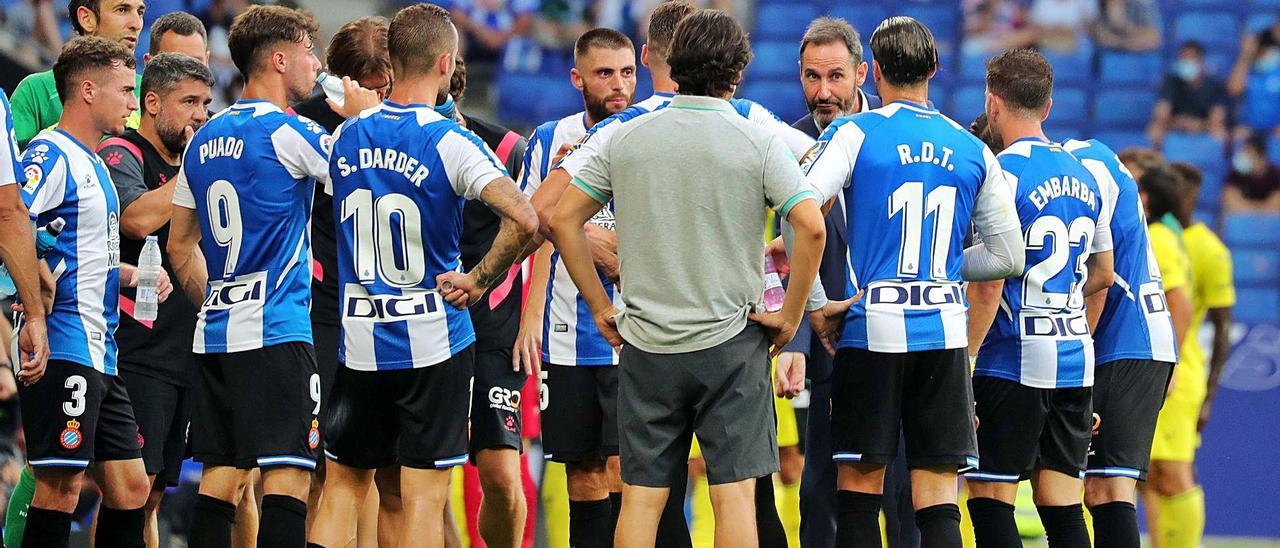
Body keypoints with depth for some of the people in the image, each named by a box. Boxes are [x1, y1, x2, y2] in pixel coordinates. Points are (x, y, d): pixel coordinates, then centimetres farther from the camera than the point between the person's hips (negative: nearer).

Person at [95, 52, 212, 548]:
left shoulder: (183, 167, 19)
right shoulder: (121, 154, -6)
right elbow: (139, 219, -26)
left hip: (184, 353, 9)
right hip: (137, 352, -9)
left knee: (154, 491, 8)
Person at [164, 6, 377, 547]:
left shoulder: (205, 138, 14)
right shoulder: (287, 131, -10)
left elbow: (180, 245, 19)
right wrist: (364, 119, 11)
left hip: (215, 333, 8)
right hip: (277, 331, -8)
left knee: (221, 477, 9)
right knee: (288, 475, -9)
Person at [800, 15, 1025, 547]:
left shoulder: (852, 134, -1)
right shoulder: (973, 151, 10)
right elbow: (1009, 256, 14)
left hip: (871, 330, -2)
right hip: (944, 333, 2)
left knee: (859, 489, 5)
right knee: (937, 501, 1)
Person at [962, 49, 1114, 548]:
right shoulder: (1083, 175, 12)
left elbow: (989, 283, -16)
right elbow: (1102, 273, 22)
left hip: (1013, 363, -7)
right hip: (1075, 358, 7)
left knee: (990, 498, -2)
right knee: (1062, 506, 7)